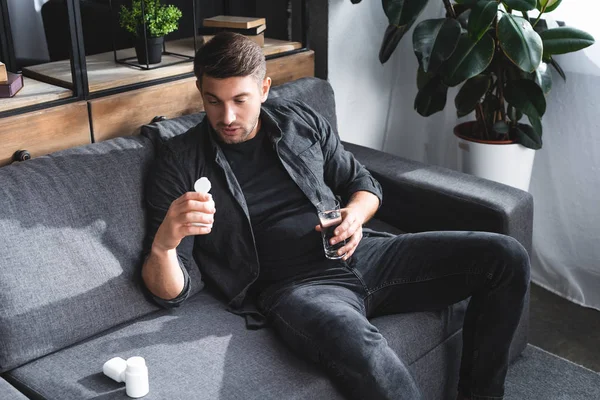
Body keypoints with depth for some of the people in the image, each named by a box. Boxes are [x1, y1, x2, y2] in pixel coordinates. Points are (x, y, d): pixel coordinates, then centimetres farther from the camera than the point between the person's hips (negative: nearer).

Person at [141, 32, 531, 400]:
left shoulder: (301, 120, 9)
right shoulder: (181, 162, -2)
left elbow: (363, 183, 21)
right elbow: (171, 292, -5)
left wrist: (355, 215, -3)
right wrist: (162, 243, -28)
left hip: (359, 256, 6)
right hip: (294, 287, -5)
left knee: (506, 257, -6)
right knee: (361, 352, -41)